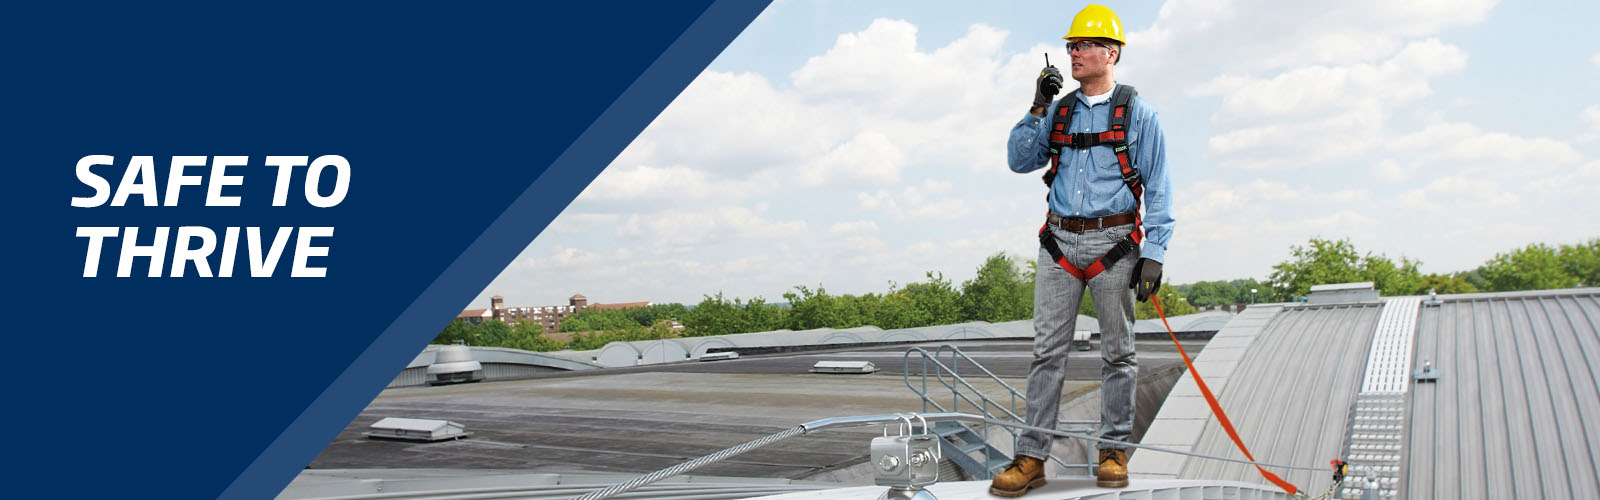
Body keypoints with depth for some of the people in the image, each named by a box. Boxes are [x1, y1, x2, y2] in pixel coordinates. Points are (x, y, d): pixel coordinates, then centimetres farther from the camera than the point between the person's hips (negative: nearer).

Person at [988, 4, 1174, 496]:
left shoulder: (1137, 113, 2)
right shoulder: (1060, 111, 14)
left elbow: (1158, 189, 0)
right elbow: (1019, 161, 8)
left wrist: (1153, 253, -8)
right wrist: (1038, 109, -2)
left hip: (1113, 243, -3)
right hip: (1060, 242, 3)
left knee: (1117, 353, 5)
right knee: (1048, 350, 0)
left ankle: (1114, 451, 17)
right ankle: (1031, 458, 2)